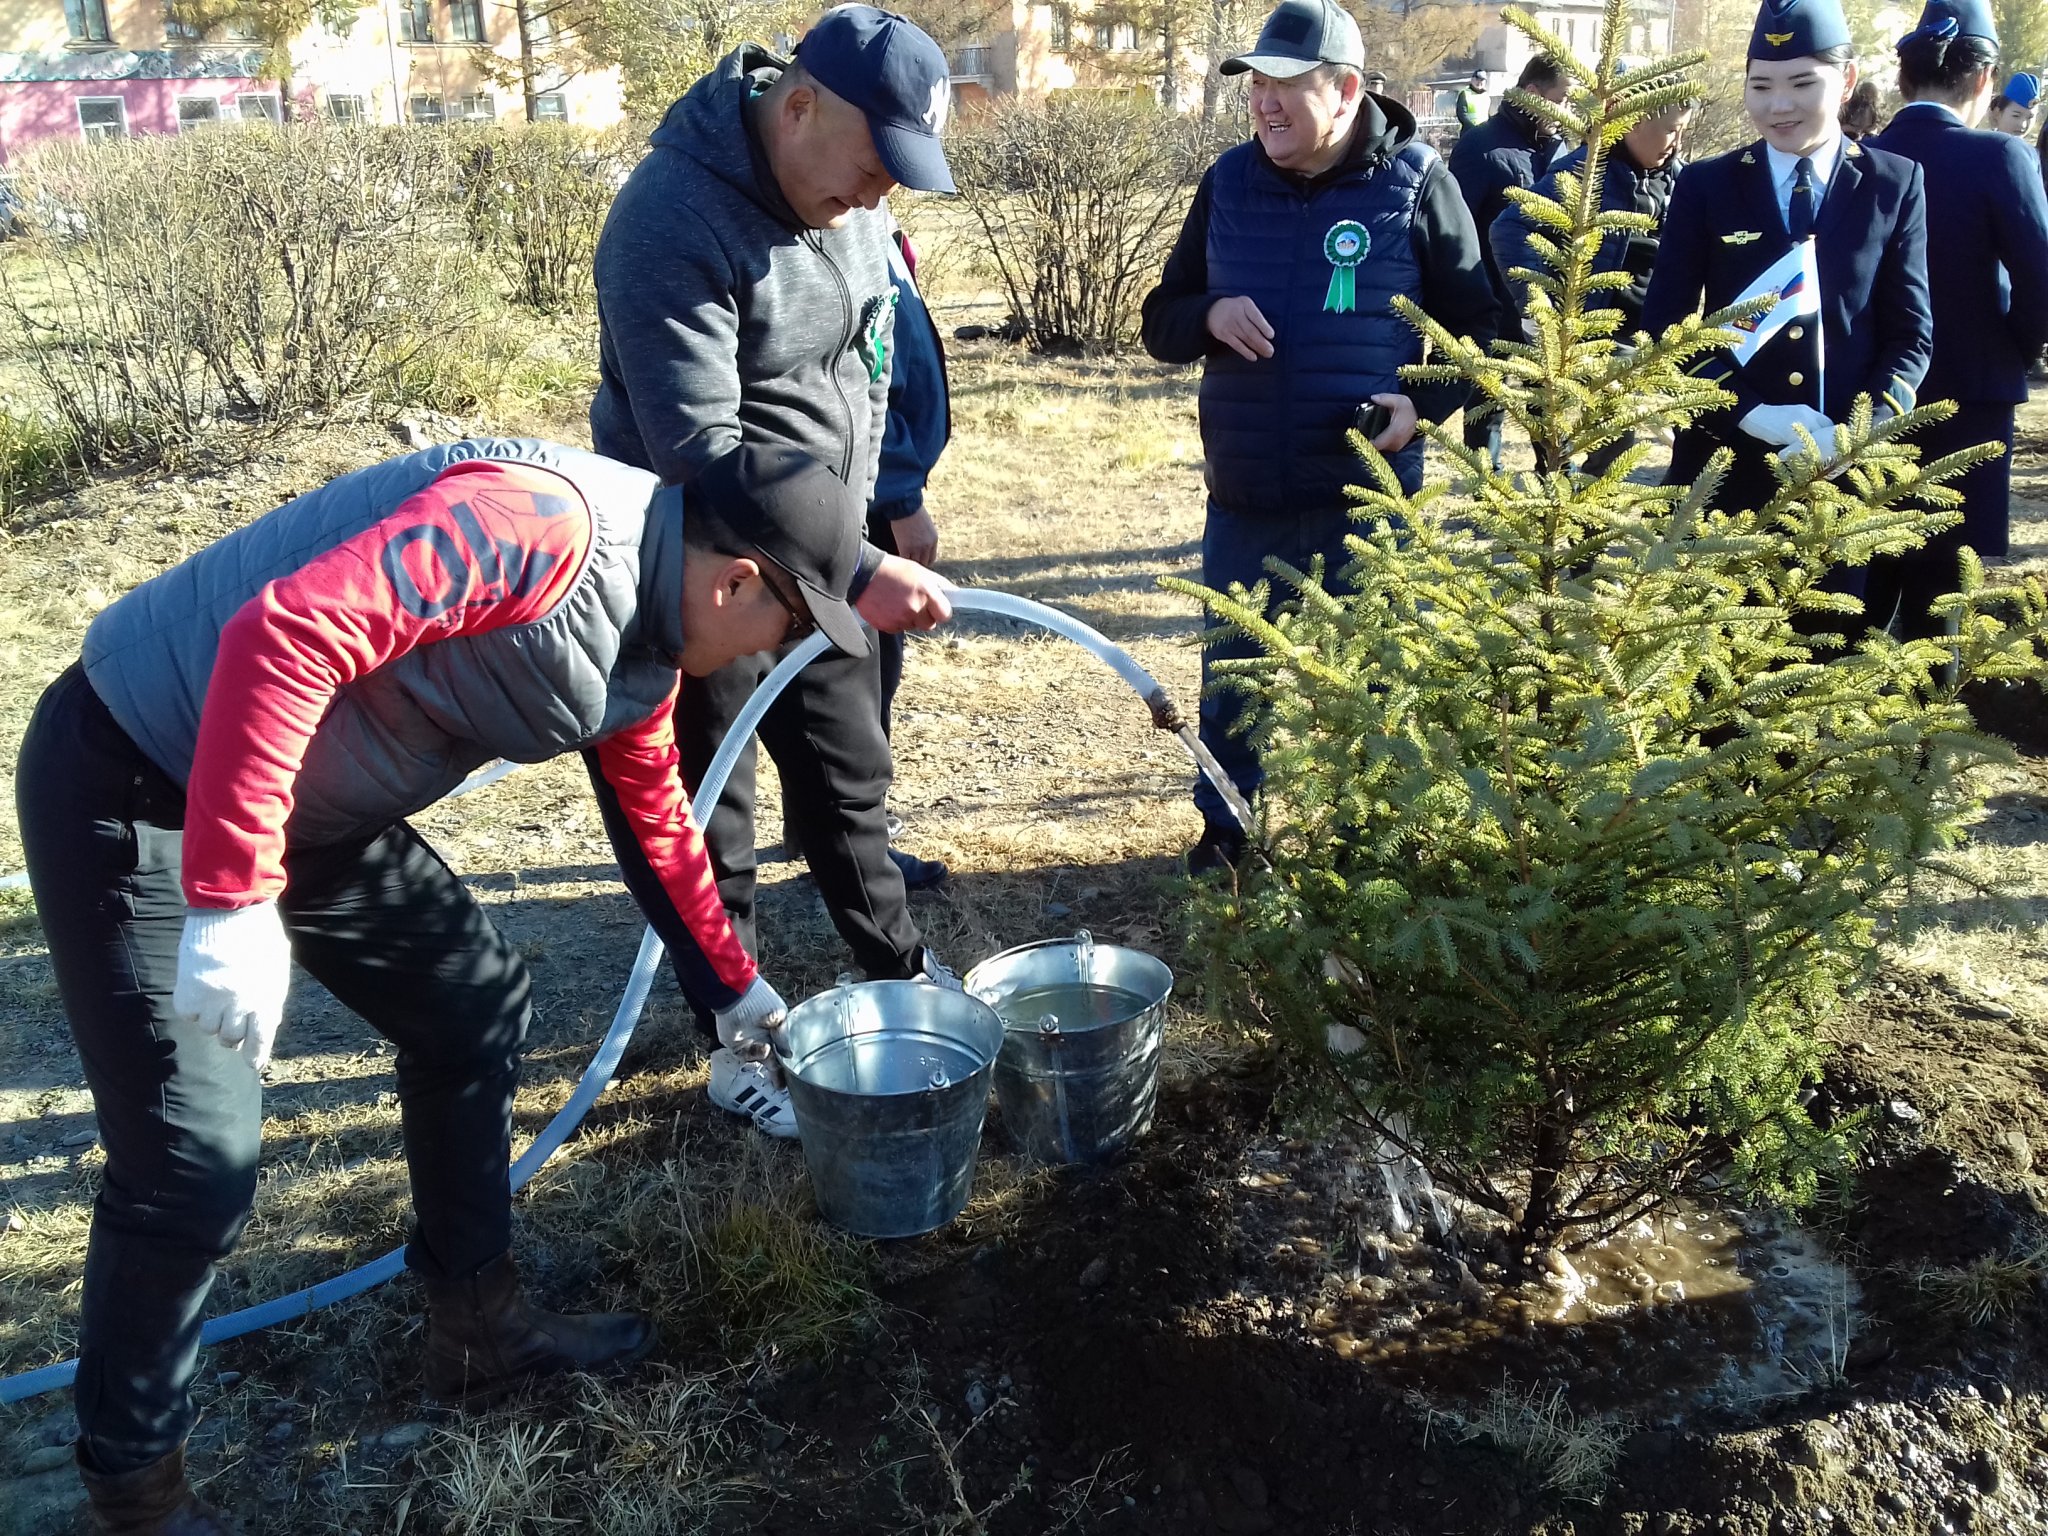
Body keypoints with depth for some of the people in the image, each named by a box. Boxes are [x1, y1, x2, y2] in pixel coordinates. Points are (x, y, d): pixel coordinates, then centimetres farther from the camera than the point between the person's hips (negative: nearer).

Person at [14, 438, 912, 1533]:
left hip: (310, 801, 10)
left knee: (476, 1010, 13)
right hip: (132, 784, -10)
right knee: (195, 1164, -8)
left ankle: (478, 1331, 30)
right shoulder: (542, 522, -27)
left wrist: (733, 983, 34)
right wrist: (232, 901, -33)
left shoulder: (646, 654, 5)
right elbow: (282, 634, -35)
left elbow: (659, 814, 23)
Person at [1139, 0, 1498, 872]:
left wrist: (1425, 403, -15)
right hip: (1245, 495, 3)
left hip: (1368, 494, -2)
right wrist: (1208, 317, -13)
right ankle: (1224, 832, 30)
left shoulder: (1414, 181, -4)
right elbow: (1160, 320, 9)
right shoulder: (1229, 181, 4)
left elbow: (1474, 327, 3)